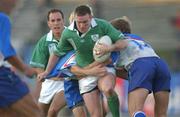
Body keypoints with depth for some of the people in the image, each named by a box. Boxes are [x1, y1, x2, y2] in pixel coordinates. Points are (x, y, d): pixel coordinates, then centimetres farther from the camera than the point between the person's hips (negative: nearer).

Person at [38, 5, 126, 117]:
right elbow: (57, 53, 10)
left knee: (108, 89, -38)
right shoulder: (68, 33, -7)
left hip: (104, 68, -2)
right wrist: (47, 72, 5)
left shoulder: (102, 25, -15)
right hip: (86, 73, 2)